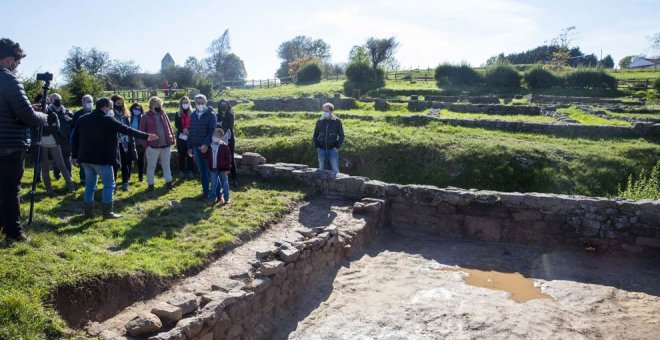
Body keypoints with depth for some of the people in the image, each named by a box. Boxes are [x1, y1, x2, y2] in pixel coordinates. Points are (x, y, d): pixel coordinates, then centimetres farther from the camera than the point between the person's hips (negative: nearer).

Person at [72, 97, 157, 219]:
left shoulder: (82, 119, 11)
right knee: (109, 184, 3)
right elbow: (127, 130, -10)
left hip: (85, 158, 7)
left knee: (90, 184, 15)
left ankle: (88, 211, 18)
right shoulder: (108, 120, -9)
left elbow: (75, 138, 14)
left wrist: (75, 155, 21)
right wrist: (146, 136, -7)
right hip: (102, 158, -7)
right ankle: (107, 212, 3)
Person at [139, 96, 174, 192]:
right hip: (153, 146, -4)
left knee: (166, 165, 15)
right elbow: (142, 131, -5)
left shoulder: (164, 114, 7)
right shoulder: (146, 116, -6)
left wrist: (172, 139, 5)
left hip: (165, 145, 4)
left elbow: (169, 127, 12)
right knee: (151, 166, 7)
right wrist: (145, 144, -11)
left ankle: (168, 181, 25)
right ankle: (150, 184, 17)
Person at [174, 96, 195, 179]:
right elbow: (177, 125, 1)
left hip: (190, 137, -2)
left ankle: (190, 171, 8)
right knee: (181, 154, 5)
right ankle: (181, 171, 13)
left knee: (189, 154, 0)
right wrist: (183, 130, -16)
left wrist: (188, 131, -18)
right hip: (180, 137, 2)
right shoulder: (178, 114, 8)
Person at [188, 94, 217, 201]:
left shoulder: (211, 115, -5)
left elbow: (212, 131, -14)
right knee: (202, 171, 9)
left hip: (207, 147, -5)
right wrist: (190, 147, 12)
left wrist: (206, 144, -25)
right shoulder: (193, 116, 12)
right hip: (196, 147, 5)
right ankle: (205, 192, 17)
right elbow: (191, 132, 16)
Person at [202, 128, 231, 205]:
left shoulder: (224, 146, -11)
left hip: (222, 169, -4)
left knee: (224, 183, 9)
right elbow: (206, 156, 12)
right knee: (213, 184, 12)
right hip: (213, 169, 4)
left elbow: (228, 158, -10)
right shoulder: (210, 146, 3)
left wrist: (227, 168, -12)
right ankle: (212, 198, 21)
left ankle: (226, 198, 19)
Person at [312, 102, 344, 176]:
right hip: (322, 150, 3)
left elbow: (341, 136, 3)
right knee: (321, 170, 9)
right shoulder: (319, 121, 3)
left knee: (335, 170, -6)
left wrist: (337, 147, -7)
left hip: (332, 150, -2)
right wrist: (317, 146, 2)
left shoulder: (337, 122, -3)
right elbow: (315, 136, 13)